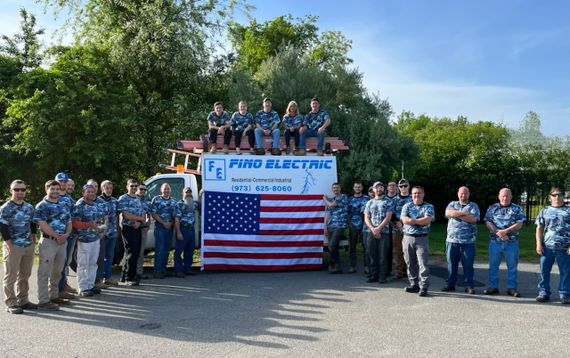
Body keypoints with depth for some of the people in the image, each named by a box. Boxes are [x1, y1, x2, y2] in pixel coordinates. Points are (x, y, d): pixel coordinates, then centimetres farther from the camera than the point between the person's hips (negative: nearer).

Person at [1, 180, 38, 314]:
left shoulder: (29, 207, 11)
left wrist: (32, 240, 8)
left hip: (29, 247, 6)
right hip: (13, 247, -6)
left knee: (25, 275, 12)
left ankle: (23, 301, 21)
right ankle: (11, 303, 7)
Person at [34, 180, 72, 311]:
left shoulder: (63, 205, 15)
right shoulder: (41, 206, -6)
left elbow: (69, 222, 14)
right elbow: (43, 224, -16)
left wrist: (66, 235, -5)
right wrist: (57, 236, -14)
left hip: (62, 242, 7)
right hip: (48, 241, -7)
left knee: (57, 272, 15)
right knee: (45, 273, -3)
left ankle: (54, 296, 26)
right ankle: (43, 301, 1)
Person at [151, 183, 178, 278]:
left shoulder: (173, 201, 12)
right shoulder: (156, 199, 0)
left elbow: (176, 215, 10)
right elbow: (154, 214, -6)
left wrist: (171, 223, -7)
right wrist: (164, 223, -12)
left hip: (170, 227, 5)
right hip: (159, 227, -4)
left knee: (166, 249, 7)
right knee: (159, 249, -8)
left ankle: (163, 269, 14)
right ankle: (157, 271, -5)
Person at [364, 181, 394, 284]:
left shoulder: (388, 202, 4)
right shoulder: (370, 202, 13)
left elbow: (388, 217, -6)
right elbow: (366, 218, 7)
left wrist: (378, 228, -14)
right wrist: (373, 229, -8)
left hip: (384, 232, -3)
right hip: (371, 232, 3)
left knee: (383, 255, -2)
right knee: (372, 255, 5)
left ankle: (382, 276, 3)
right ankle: (373, 276, 12)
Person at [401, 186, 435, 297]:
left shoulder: (429, 207, 4)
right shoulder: (407, 206, 10)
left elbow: (428, 220, -14)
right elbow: (404, 219, -7)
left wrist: (412, 220, -9)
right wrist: (421, 221, -11)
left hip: (422, 238, -3)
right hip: (408, 237, 3)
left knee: (423, 263, -7)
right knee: (410, 263, 7)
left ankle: (424, 287, -4)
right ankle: (414, 284, 17)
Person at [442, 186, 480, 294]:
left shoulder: (473, 206, 7)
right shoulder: (452, 204, 13)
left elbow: (473, 219, -12)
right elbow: (448, 213, -9)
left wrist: (456, 214, -7)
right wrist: (464, 213, -12)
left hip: (468, 241, -2)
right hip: (452, 240, 2)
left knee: (468, 264, 3)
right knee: (451, 263, 7)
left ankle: (469, 285, 11)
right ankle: (450, 284, 15)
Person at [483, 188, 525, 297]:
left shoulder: (517, 209, 6)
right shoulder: (492, 208, 9)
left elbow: (519, 224, -5)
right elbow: (487, 222, 0)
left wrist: (505, 231, -16)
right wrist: (498, 232, -14)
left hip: (512, 242, -1)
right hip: (495, 241, 1)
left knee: (512, 265, 4)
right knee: (493, 264, 5)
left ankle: (511, 288, 14)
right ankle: (493, 287, 13)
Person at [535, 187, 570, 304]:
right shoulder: (544, 211, 12)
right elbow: (539, 229, 9)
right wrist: (539, 244, -1)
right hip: (547, 247, 2)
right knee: (544, 271, 3)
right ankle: (544, 293, 12)